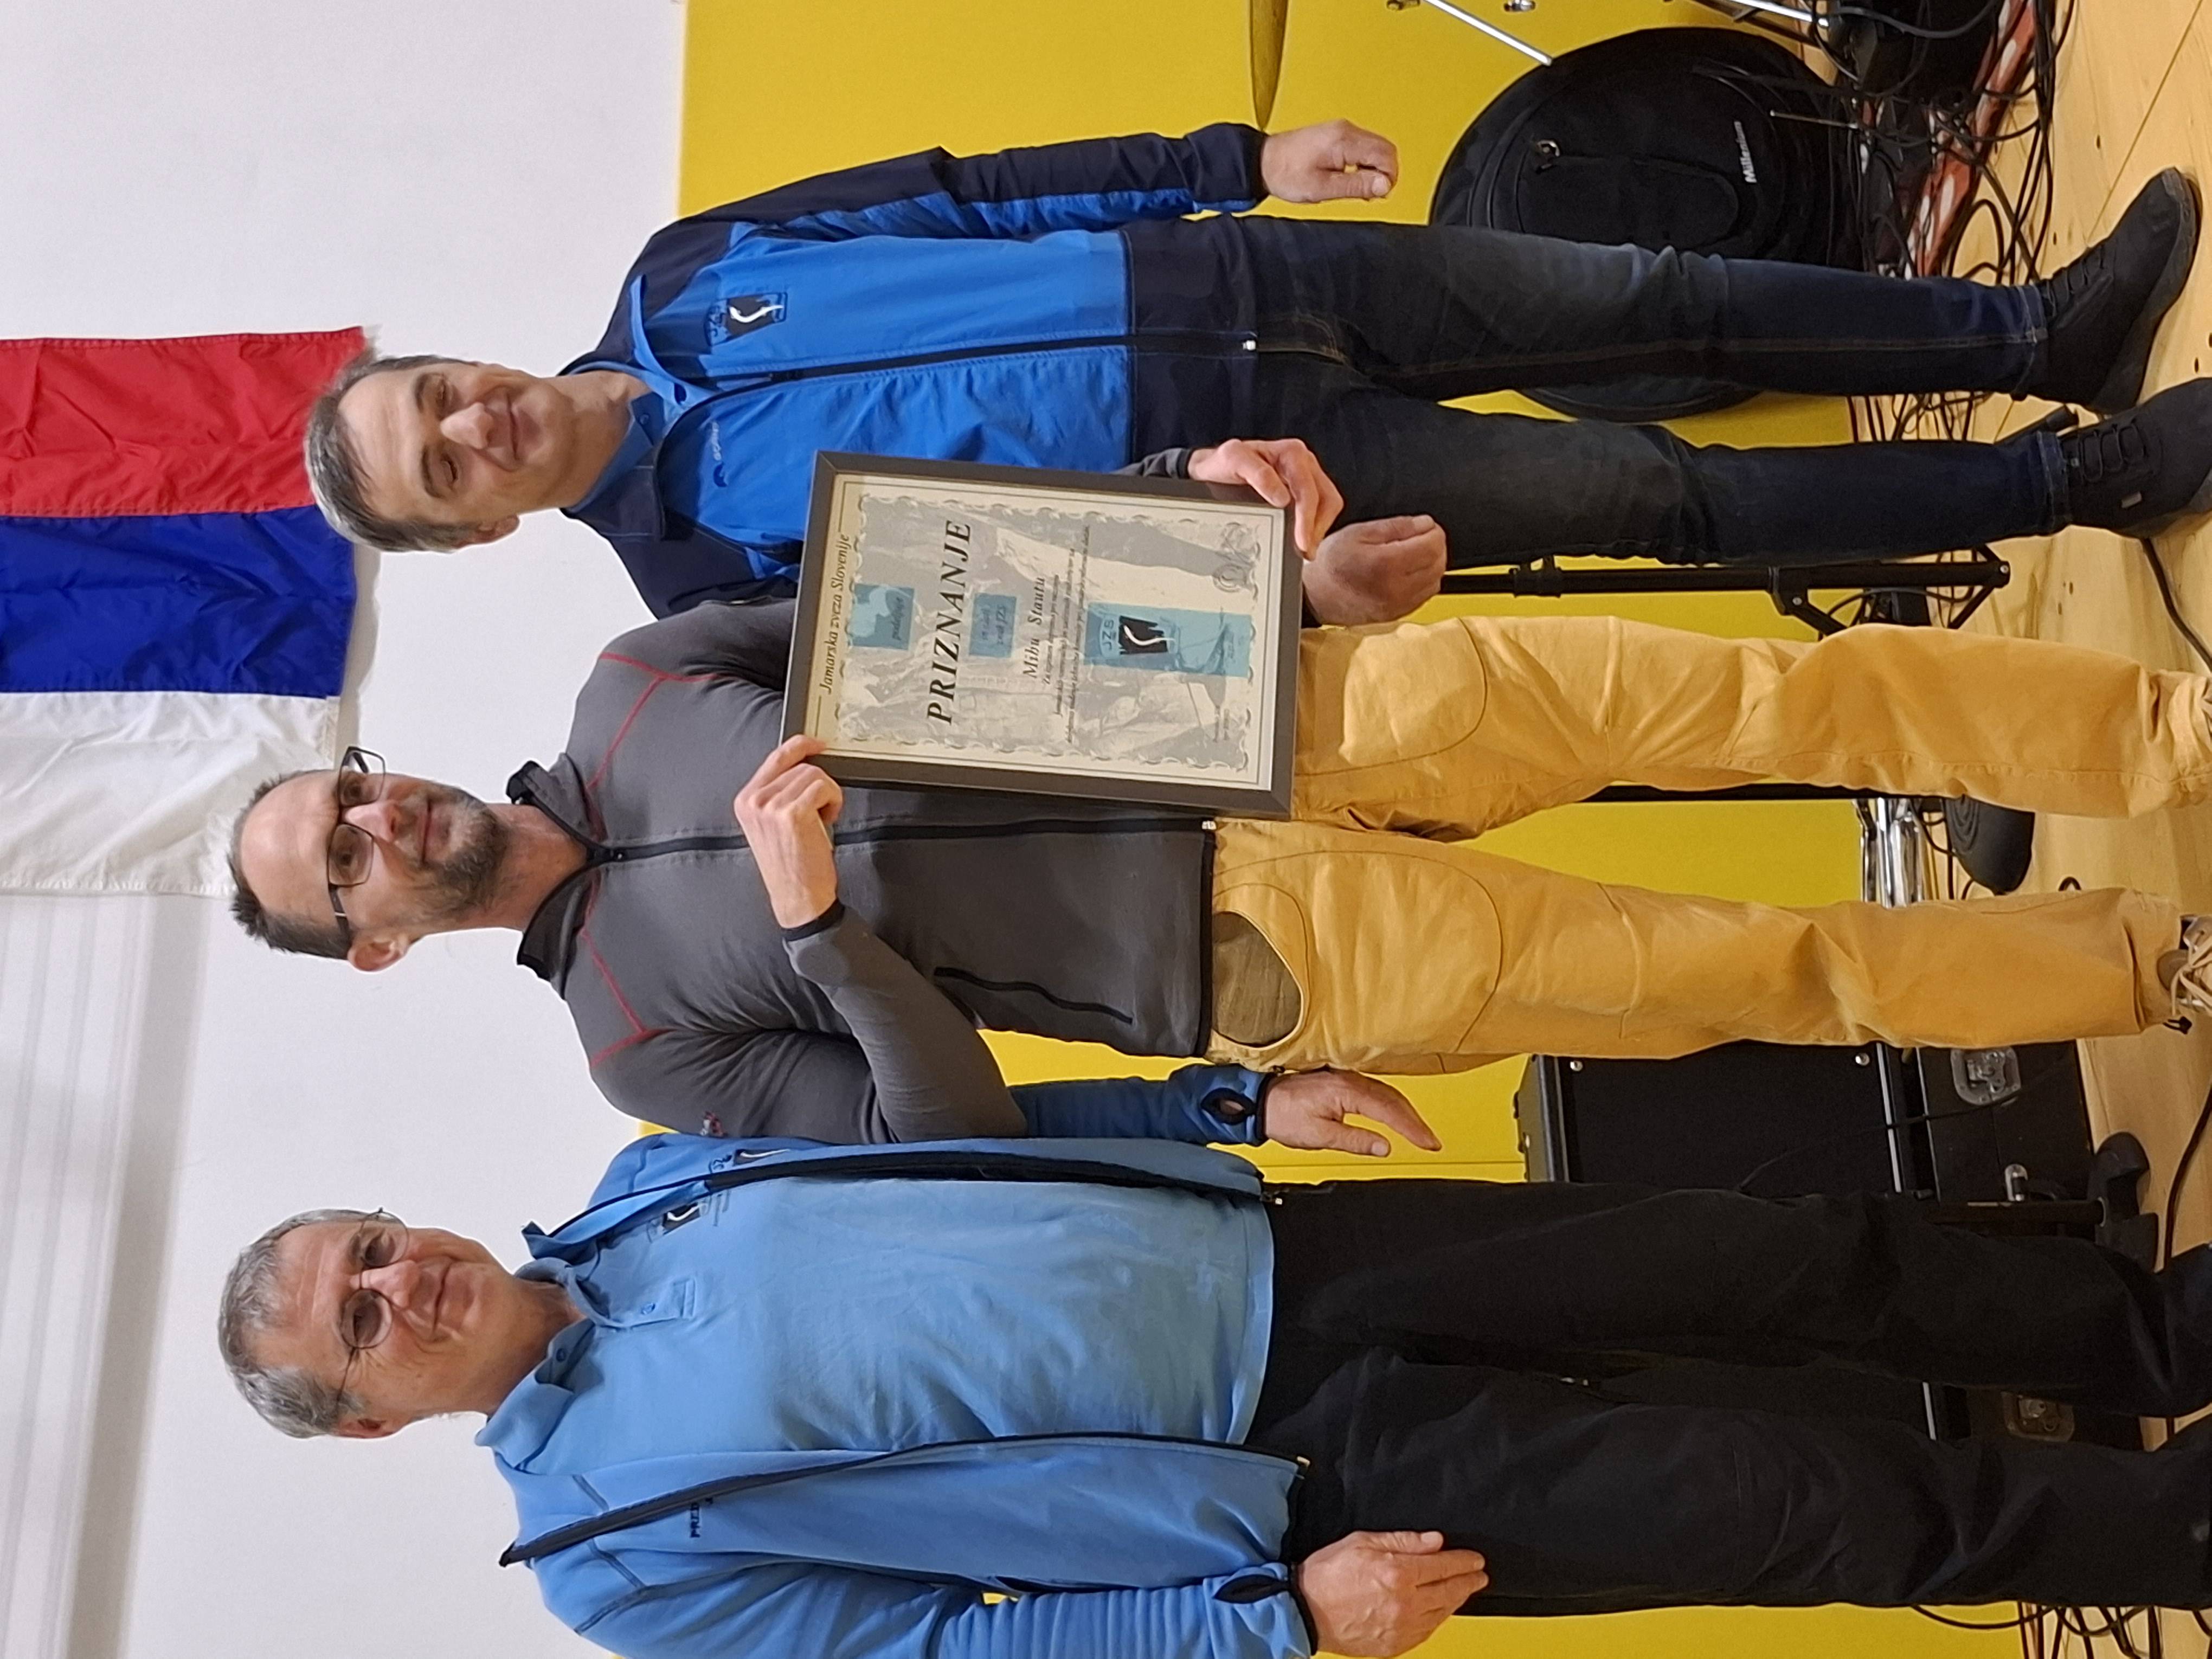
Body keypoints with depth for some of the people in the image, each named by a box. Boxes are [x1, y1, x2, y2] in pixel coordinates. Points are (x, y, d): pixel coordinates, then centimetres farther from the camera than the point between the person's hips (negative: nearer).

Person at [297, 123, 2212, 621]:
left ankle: (2039, 329, 19)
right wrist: (1220, 489, -30)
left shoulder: (677, 282, 4)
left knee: (1656, 296, 3)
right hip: (1262, 452, -5)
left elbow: (967, 187, 7)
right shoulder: (711, 564, -9)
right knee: (1660, 494, -4)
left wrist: (1237, 160, 6)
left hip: (1231, 269, 5)